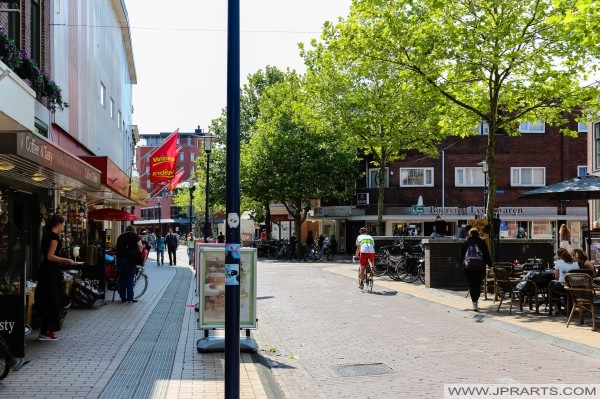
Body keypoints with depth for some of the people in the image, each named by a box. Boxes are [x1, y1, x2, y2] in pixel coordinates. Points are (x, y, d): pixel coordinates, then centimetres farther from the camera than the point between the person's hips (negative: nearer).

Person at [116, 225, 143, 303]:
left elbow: (117, 247, 17)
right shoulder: (135, 235, 4)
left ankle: (123, 297, 14)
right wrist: (139, 254, 5)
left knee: (122, 278, 11)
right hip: (130, 259, -4)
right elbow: (140, 246, -8)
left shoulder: (120, 236, 19)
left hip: (120, 258, 4)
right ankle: (130, 298, 1)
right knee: (130, 278, 1)